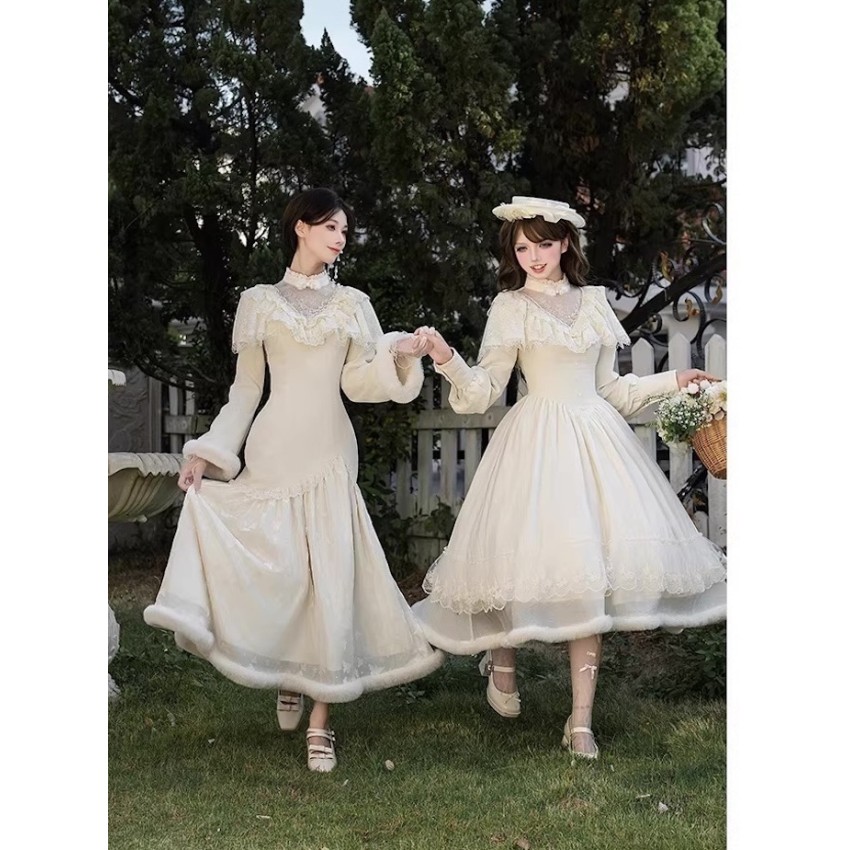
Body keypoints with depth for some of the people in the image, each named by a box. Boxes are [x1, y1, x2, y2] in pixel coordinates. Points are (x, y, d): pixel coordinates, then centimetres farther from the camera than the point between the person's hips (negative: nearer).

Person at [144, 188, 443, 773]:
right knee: (273, 572, -7)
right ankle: (287, 678, 21)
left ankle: (321, 721, 2)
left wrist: (401, 355, -14)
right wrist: (207, 453, 0)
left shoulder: (352, 303, 14)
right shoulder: (261, 302, 10)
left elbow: (358, 382, 5)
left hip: (330, 451, 1)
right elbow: (246, 389, 9)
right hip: (274, 450, -1)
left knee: (330, 574, -5)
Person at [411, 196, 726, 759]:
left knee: (591, 572, -3)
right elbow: (484, 390, -2)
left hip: (596, 438, 3)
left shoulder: (594, 301, 15)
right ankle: (502, 658, 25)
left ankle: (582, 722, 2)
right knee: (530, 558, -9)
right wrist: (447, 359, -18)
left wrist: (674, 381, 19)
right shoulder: (511, 307, 4)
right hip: (538, 440, -3)